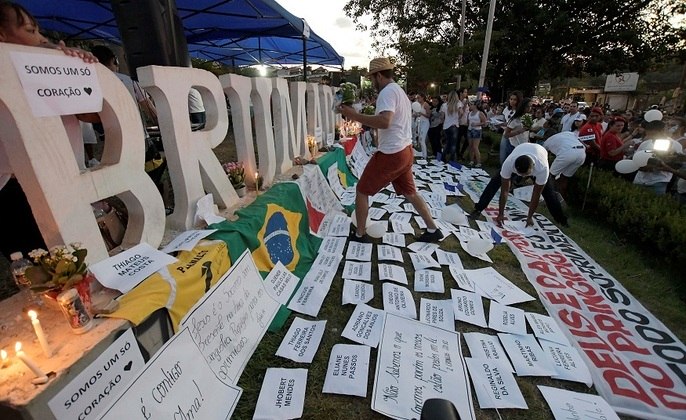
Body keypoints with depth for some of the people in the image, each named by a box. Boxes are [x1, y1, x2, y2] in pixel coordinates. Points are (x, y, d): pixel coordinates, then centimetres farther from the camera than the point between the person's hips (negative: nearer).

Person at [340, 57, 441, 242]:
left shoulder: (387, 92, -14)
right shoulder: (400, 91, 19)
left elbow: (384, 122, -31)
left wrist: (355, 116, -26)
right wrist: (364, 117, 20)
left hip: (391, 154, -10)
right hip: (405, 151, 10)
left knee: (362, 191, 4)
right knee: (410, 193, 20)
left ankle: (360, 234, 14)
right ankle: (432, 230, 27)